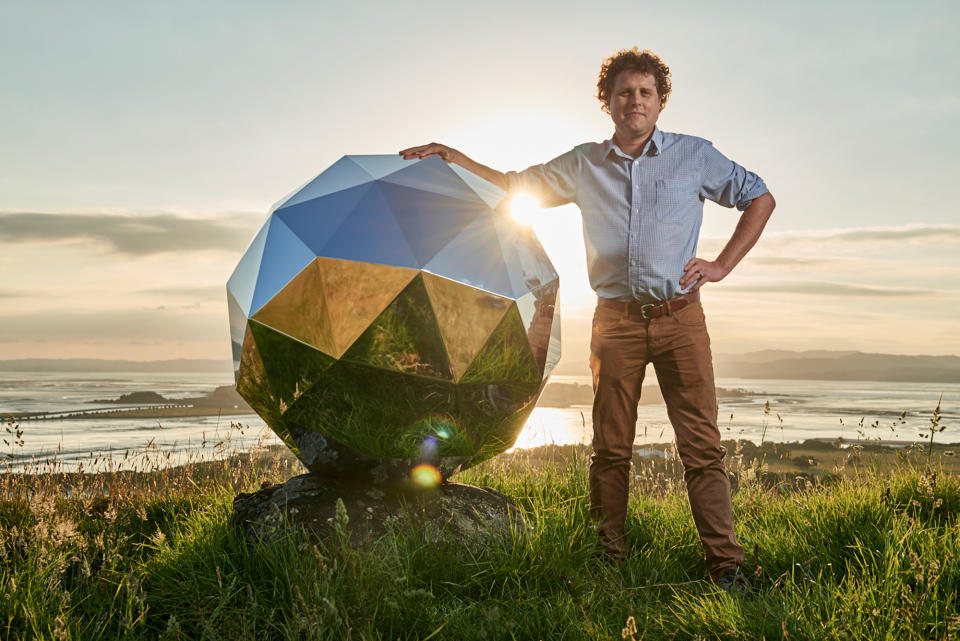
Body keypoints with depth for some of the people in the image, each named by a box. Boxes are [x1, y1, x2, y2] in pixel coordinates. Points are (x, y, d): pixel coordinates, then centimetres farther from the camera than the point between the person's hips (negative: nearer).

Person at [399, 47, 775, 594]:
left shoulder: (695, 155, 7)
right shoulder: (584, 165, 12)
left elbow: (760, 198, 15)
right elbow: (515, 185, 22)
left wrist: (722, 265, 5)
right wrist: (457, 159, 12)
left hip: (680, 318, -1)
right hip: (616, 320, 2)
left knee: (702, 446, -5)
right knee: (611, 448, 3)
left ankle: (726, 566, 0)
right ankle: (611, 561, 13)